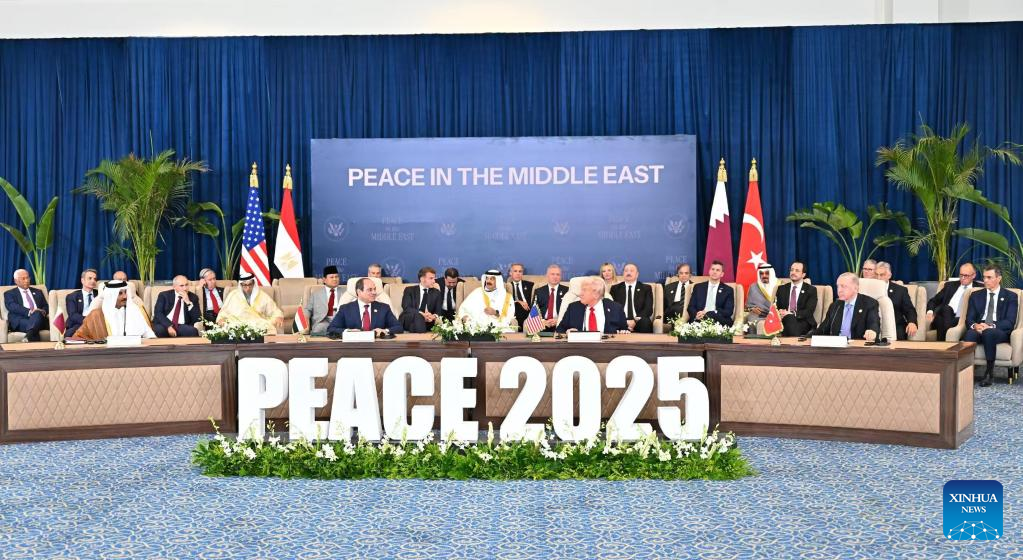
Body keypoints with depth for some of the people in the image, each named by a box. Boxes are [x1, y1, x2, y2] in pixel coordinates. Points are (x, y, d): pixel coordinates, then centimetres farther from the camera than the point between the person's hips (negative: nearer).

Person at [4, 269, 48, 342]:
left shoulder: (37, 292, 31)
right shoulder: (9, 293, 17)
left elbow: (46, 306, 22)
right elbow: (12, 307, -3)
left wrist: (43, 311, -5)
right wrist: (29, 312, -20)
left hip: (39, 319, 3)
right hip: (20, 321, -3)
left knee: (37, 314, -36)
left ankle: (28, 338, -57)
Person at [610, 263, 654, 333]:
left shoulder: (646, 288, 15)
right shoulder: (615, 288, 18)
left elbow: (648, 309, 3)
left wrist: (635, 321, -16)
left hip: (639, 322, 1)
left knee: (645, 323, -36)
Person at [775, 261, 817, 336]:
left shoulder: (811, 290, 10)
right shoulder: (781, 289, 21)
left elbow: (809, 311, -4)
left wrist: (791, 314, -21)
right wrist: (779, 313, -13)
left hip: (803, 323, -2)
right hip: (784, 321, 2)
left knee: (790, 319, -38)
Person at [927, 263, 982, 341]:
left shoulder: (979, 288, 16)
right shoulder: (950, 286, 23)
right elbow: (933, 301, 17)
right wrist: (930, 312, -3)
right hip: (944, 319, 3)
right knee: (947, 309, -32)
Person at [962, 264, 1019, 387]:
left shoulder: (1010, 297, 11)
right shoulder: (976, 295, 20)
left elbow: (1010, 322, -3)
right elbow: (969, 319, 10)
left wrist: (990, 326, -21)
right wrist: (975, 325, -16)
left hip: (1000, 332, -2)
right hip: (978, 329, 2)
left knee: (988, 332, -39)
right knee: (970, 333, -35)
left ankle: (989, 372, -30)